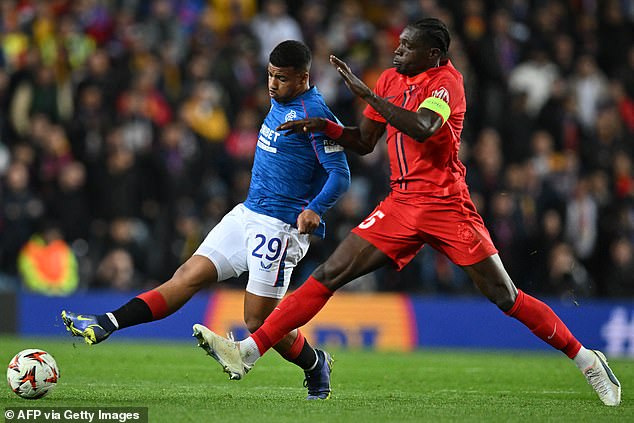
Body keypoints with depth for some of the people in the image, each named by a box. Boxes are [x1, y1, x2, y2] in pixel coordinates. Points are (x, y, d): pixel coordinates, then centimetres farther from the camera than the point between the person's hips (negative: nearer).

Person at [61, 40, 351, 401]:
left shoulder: (314, 113, -16)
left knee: (260, 321, -4)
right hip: (247, 214, 8)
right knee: (189, 276, -1)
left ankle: (316, 365, 22)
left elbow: (341, 174, -18)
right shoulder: (281, 102, 11)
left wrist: (315, 209, -34)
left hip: (279, 227, -8)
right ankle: (104, 325, -12)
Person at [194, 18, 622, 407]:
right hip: (400, 206, 6)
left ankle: (586, 360, 9)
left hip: (447, 206, -6)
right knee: (329, 275, -4)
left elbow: (421, 128, -29)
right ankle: (248, 352, -8)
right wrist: (327, 127, 1)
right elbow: (365, 142, 19)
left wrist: (366, 93, -26)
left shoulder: (446, 80, -10)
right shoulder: (390, 80, 11)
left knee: (506, 297, -6)